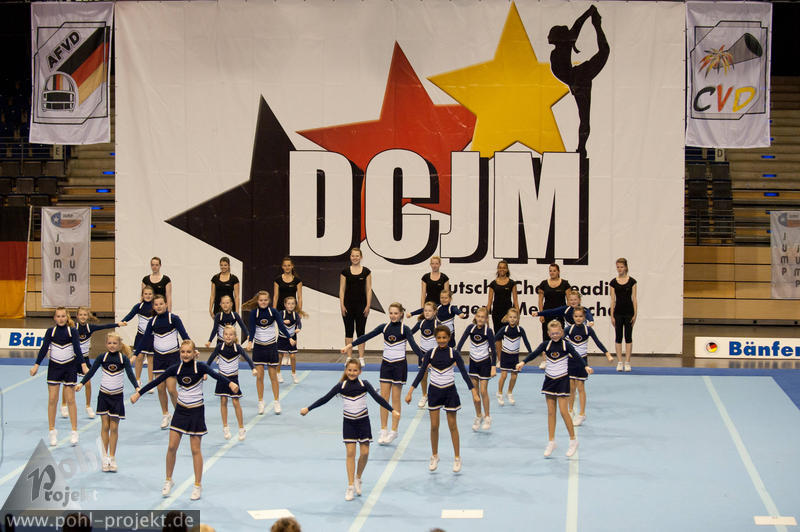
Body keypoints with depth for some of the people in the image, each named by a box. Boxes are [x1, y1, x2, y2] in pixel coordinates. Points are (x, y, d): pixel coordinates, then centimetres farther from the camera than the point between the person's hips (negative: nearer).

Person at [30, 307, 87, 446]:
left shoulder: (72, 331, -3)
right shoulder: (50, 331, 0)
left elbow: (77, 349, -8)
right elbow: (44, 349, -2)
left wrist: (83, 365, -18)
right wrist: (36, 365, -9)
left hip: (70, 367, -1)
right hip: (54, 367, 1)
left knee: (70, 400, 0)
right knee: (52, 400, -1)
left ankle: (74, 432, 7)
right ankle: (52, 431, 9)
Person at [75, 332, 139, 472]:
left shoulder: (123, 358, -5)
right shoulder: (102, 357, -2)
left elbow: (130, 374, -13)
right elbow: (91, 371, -5)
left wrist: (136, 387, -28)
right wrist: (81, 383, -18)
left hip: (117, 396, -1)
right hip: (104, 395, 1)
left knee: (114, 427, 3)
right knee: (105, 426, 2)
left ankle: (112, 458, 10)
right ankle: (105, 457, 9)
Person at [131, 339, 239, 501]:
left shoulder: (200, 367, -12)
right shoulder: (176, 368, -2)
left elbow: (215, 375, -28)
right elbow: (157, 381, 0)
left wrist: (230, 383, -46)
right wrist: (138, 393, -1)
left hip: (196, 412, -3)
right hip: (180, 410, 3)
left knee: (195, 450, 2)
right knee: (172, 447, 1)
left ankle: (198, 486, 13)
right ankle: (168, 480, 20)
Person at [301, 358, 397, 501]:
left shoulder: (364, 384, -7)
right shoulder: (341, 386, -6)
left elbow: (377, 398, -9)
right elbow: (325, 399, -3)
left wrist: (392, 410, -17)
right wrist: (308, 408, -3)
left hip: (363, 421, 0)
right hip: (348, 422, 0)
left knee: (365, 453, 0)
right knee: (350, 452, -4)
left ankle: (358, 478, 25)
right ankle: (350, 487, 1)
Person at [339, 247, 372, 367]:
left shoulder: (366, 271, 1)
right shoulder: (345, 271, 2)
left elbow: (369, 290, 1)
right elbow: (342, 290, 3)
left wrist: (368, 305, -5)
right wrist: (342, 305, -5)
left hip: (361, 304, -1)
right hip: (348, 304, 1)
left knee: (361, 331, 2)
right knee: (348, 331, 4)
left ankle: (361, 358, 6)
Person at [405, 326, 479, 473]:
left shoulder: (454, 354, -7)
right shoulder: (430, 354, -4)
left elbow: (464, 373, -7)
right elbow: (421, 373, -2)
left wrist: (474, 392, -14)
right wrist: (410, 392, -7)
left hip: (449, 391, -1)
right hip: (434, 391, 1)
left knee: (452, 426, 5)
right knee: (434, 426, 5)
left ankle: (457, 458, 15)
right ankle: (434, 457, 21)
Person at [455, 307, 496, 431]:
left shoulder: (488, 331, -14)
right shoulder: (471, 328, -7)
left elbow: (493, 349, -13)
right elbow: (461, 341, -9)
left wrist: (493, 366, -18)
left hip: (485, 362, -3)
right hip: (473, 362, 3)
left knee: (483, 391, -4)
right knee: (475, 391, 8)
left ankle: (487, 417, 10)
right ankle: (478, 416, 20)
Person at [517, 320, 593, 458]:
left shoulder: (566, 345, -7)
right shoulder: (545, 345, 1)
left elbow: (576, 356, -18)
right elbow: (534, 353, -11)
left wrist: (586, 366, -36)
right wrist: (523, 362, -27)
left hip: (562, 380, -3)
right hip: (549, 380, 3)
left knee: (563, 411, -8)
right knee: (551, 412, 7)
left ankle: (573, 440, 5)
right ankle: (551, 442, 13)